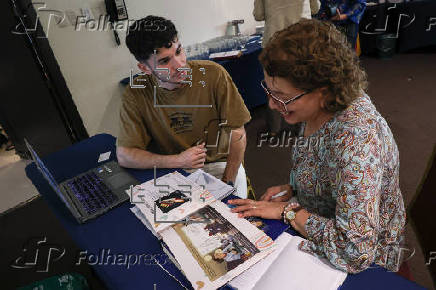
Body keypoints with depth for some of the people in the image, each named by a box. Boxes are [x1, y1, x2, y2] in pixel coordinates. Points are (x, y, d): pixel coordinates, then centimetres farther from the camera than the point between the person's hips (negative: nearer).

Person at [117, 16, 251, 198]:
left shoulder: (213, 74, -14)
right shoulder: (136, 94, -12)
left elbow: (237, 132, -10)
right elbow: (124, 155, -11)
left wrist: (227, 183, -17)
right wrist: (178, 161, -20)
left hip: (218, 164, 0)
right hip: (171, 170, 1)